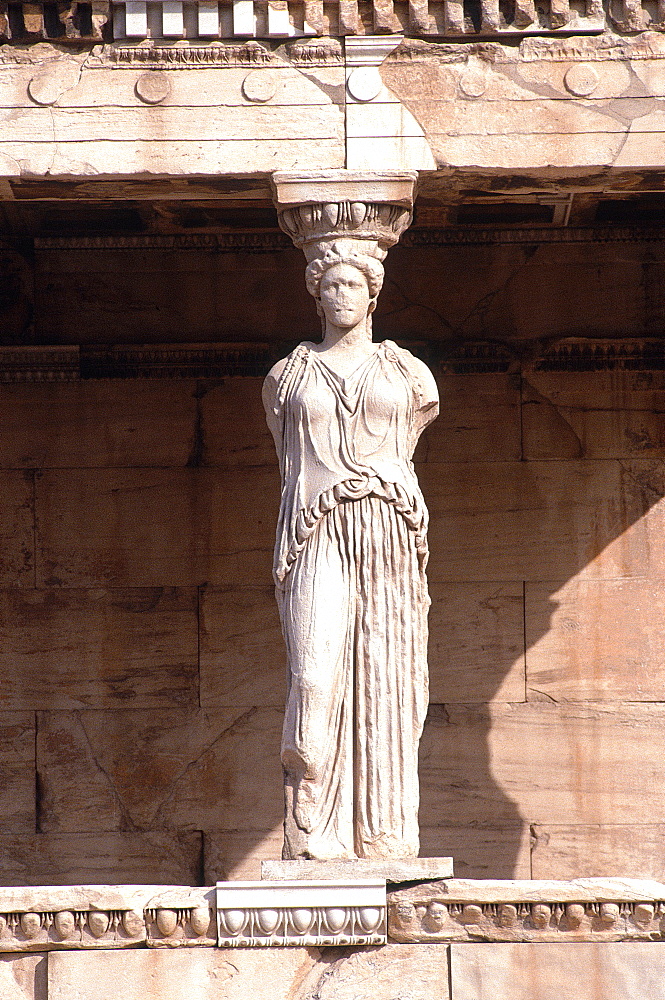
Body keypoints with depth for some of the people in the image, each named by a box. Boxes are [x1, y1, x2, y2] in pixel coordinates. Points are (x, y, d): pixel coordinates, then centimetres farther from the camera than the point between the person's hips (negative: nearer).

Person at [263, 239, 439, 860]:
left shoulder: (405, 373, 14)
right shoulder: (288, 376, 15)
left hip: (386, 534, 1)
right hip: (316, 536, -1)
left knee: (382, 680, -4)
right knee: (316, 675, -16)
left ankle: (382, 841, -2)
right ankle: (312, 841, -16)